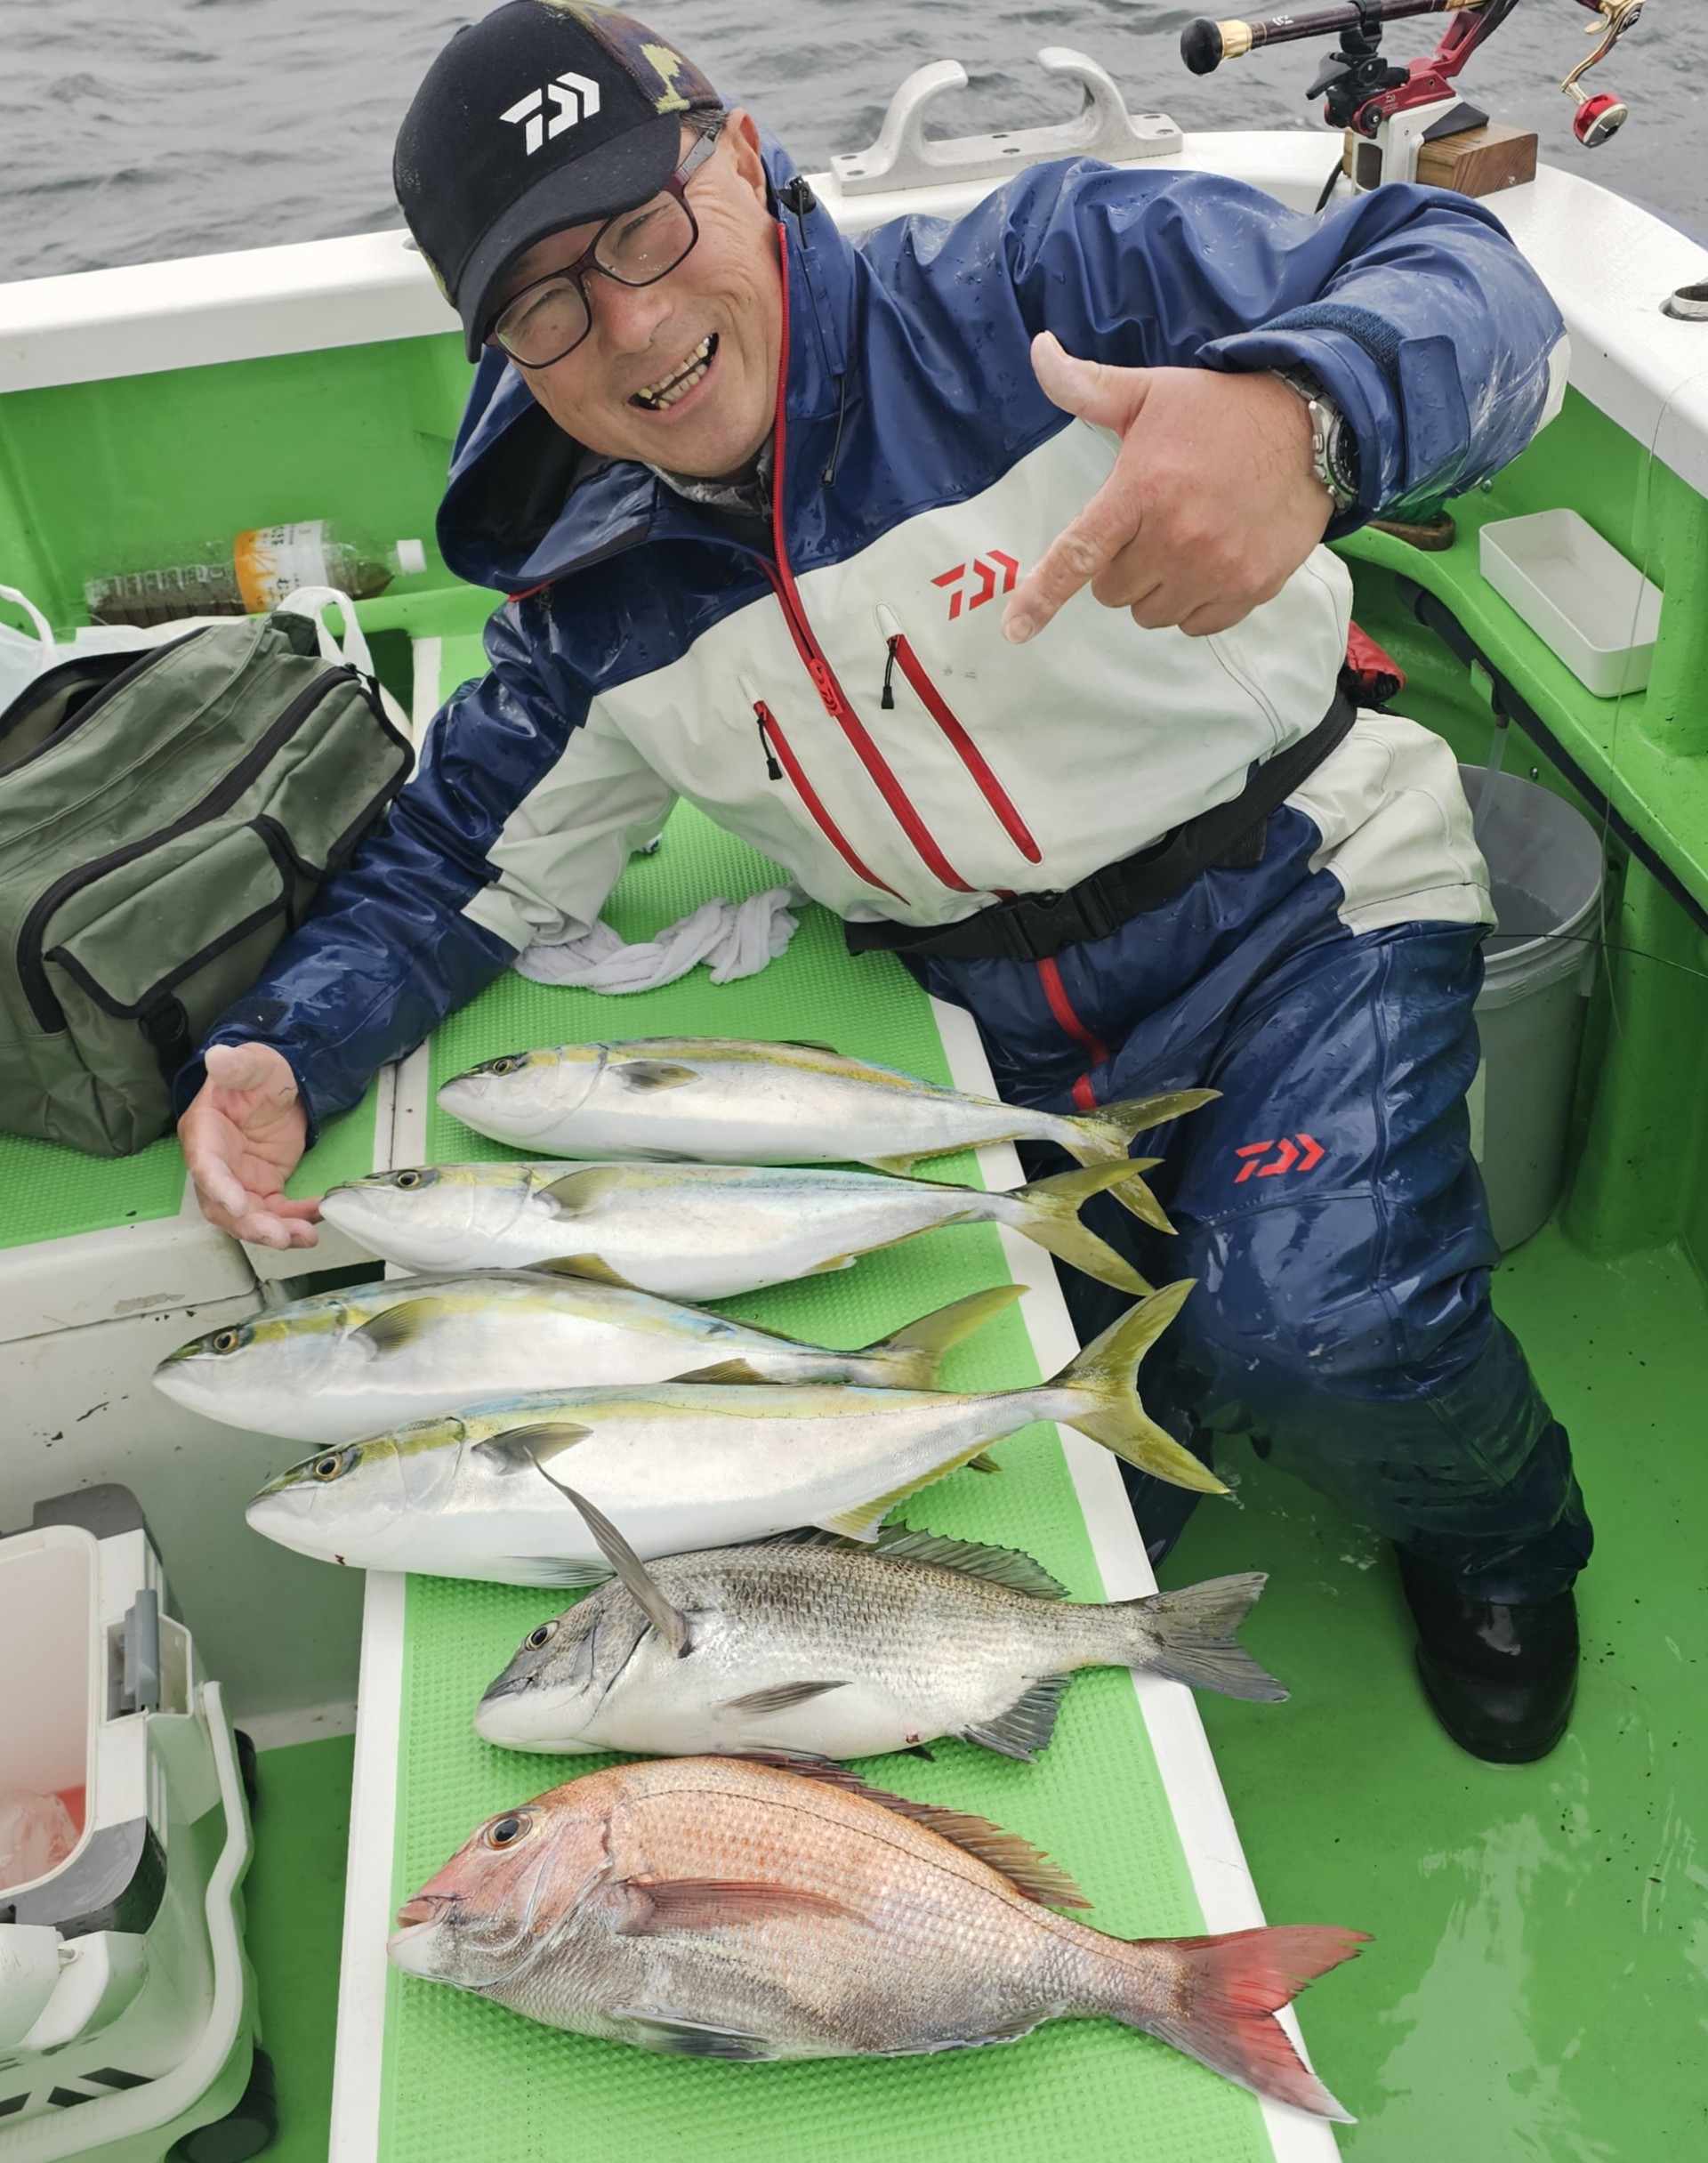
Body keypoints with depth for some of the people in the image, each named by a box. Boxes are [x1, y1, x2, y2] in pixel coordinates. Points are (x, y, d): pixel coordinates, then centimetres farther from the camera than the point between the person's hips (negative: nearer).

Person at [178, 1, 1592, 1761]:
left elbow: (1462, 278, -20)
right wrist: (277, 1055, -10)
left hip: (1300, 895, -3)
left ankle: (1498, 1549, 12)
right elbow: (461, 863, 8)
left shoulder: (1032, 282, -15)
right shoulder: (595, 610, -2)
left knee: (1323, 1334, -25)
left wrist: (1300, 413, -44)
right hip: (1018, 1041, 4)